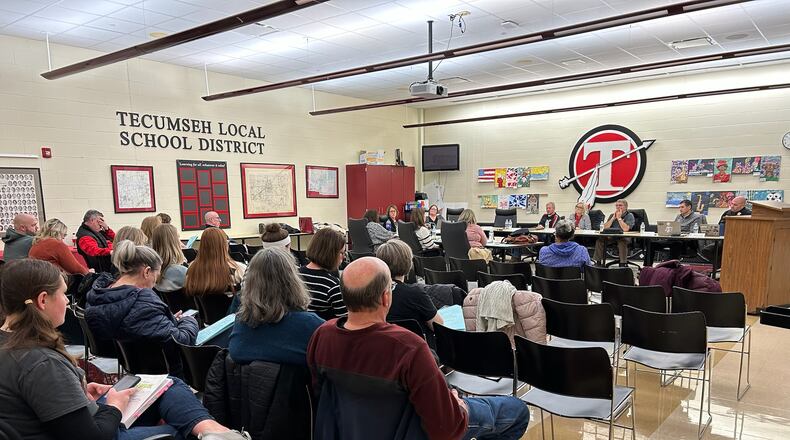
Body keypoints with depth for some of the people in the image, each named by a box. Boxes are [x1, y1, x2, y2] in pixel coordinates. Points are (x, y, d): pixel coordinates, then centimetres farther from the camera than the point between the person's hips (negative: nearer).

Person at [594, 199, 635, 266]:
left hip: (624, 237, -4)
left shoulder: (629, 216, 0)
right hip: (611, 237, 4)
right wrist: (613, 217, -5)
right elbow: (605, 227, 1)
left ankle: (623, 264, -31)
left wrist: (619, 218, -10)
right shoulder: (612, 215, 15)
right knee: (600, 240, -20)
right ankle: (598, 262, -14)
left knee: (622, 241, -37)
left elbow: (625, 229, -17)